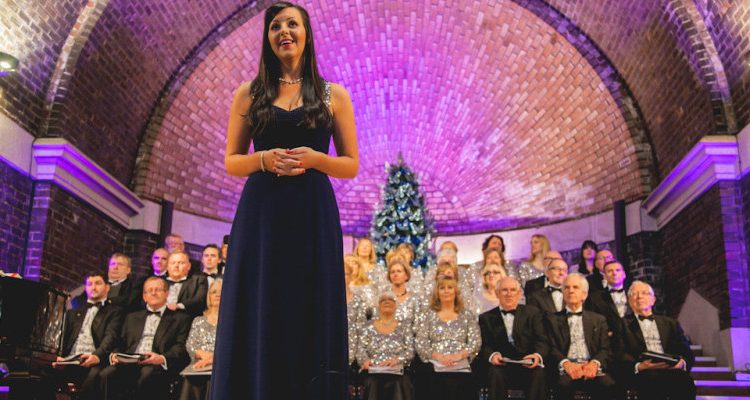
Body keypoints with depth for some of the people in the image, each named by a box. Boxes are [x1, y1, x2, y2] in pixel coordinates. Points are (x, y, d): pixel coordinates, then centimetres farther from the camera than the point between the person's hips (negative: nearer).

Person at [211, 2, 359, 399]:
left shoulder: (333, 95, 7)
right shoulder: (249, 94, 9)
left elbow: (351, 165, 7)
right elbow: (231, 161, 9)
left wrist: (314, 158, -12)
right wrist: (264, 159, -11)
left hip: (313, 215, 0)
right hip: (261, 215, 1)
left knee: (311, 318, 1)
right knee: (258, 319, 2)